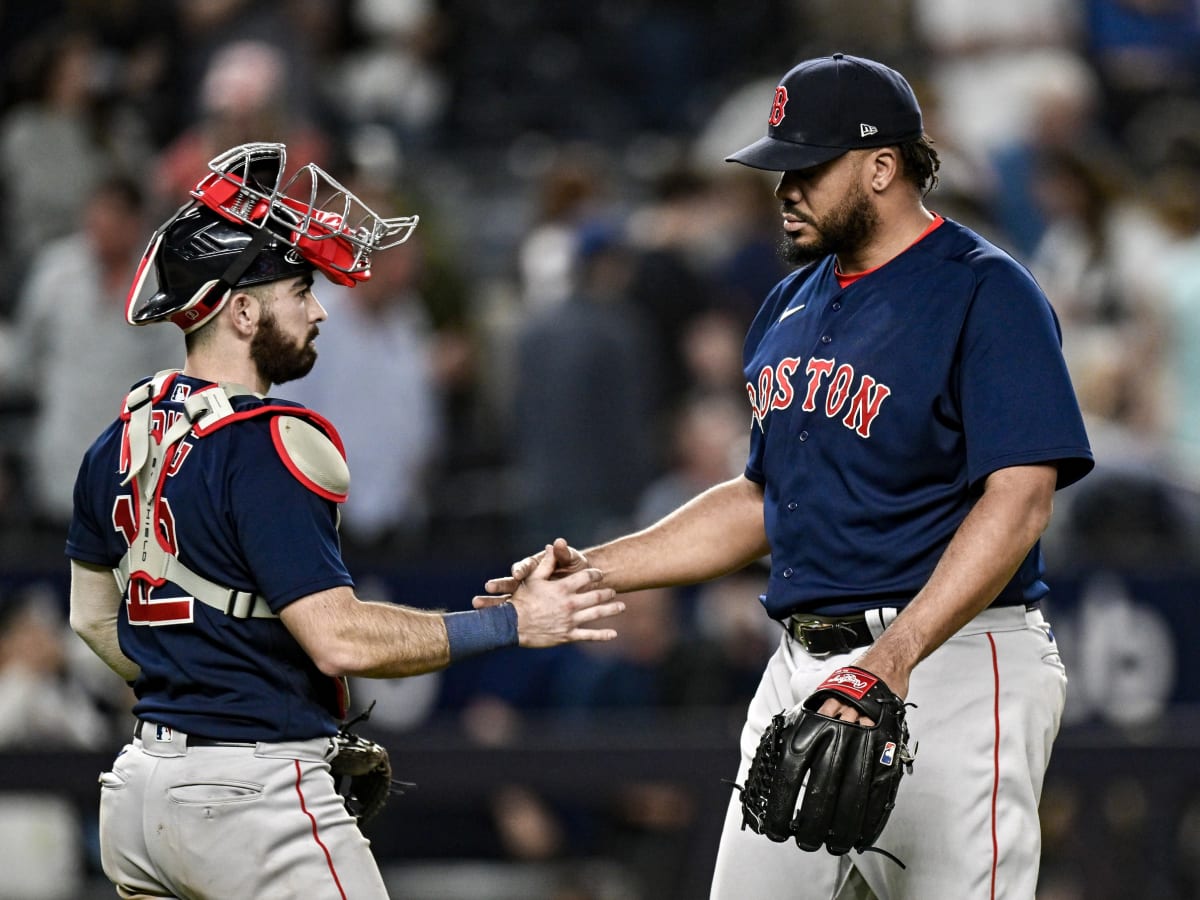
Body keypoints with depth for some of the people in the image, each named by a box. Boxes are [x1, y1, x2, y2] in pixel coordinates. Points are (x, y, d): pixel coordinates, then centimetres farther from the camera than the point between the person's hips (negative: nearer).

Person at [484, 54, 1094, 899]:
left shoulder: (984, 293, -9)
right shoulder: (794, 305, 17)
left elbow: (1018, 501, -19)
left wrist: (895, 658, -30)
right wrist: (596, 570, 14)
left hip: (947, 662, -8)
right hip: (802, 667, 8)